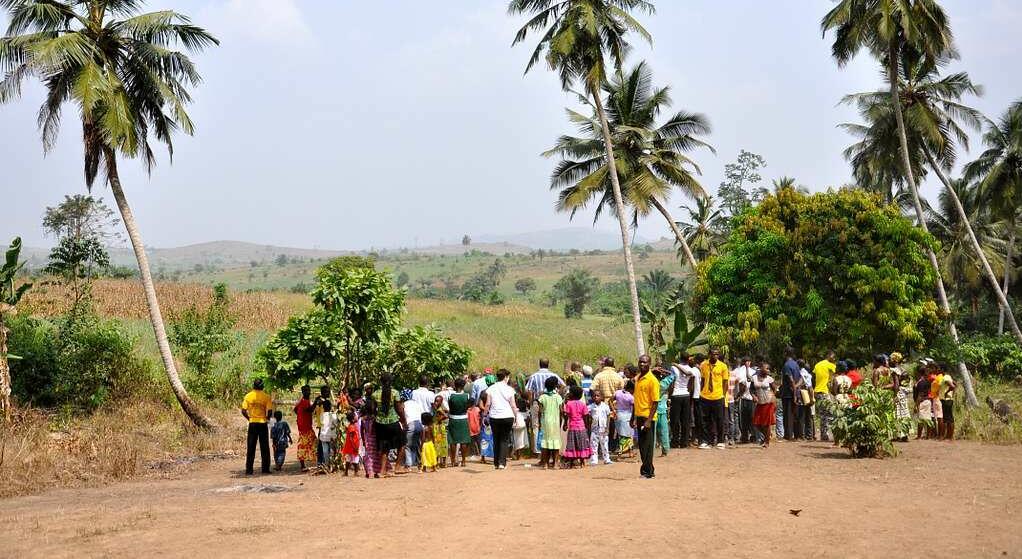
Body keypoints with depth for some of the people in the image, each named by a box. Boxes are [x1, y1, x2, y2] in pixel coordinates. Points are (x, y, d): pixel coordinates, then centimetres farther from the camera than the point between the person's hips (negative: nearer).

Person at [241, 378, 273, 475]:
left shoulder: (248, 396, 0)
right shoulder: (266, 397, -3)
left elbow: (243, 411, -4)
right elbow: (270, 411, -9)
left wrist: (249, 418, 11)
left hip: (252, 423, 1)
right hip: (263, 423, -1)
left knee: (251, 448, 6)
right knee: (264, 448, 7)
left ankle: (249, 469, 4)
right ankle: (265, 468, 6)